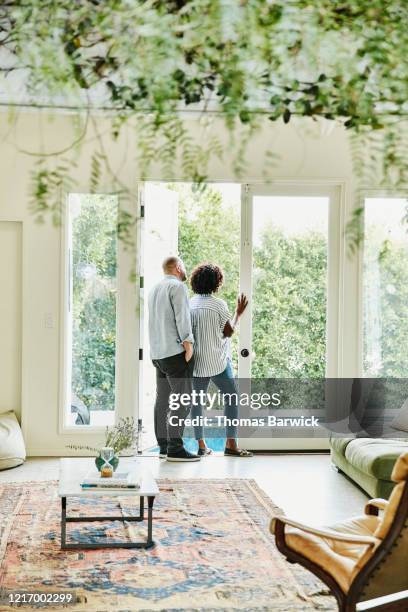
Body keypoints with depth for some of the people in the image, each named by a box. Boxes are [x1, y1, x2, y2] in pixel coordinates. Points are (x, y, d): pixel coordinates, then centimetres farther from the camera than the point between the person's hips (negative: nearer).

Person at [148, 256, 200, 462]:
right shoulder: (177, 286, -7)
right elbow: (182, 317, -15)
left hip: (157, 352, 9)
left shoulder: (154, 289, 20)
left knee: (163, 398, 9)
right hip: (175, 351, -9)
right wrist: (188, 344, -15)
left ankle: (163, 445, 11)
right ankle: (175, 448, -13)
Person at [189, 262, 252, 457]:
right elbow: (228, 331, -5)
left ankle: (201, 445, 10)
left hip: (196, 360, 5)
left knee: (197, 400, 10)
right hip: (217, 361, -5)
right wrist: (238, 313, 5)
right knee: (232, 396, 6)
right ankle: (231, 444, 2)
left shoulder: (189, 303, 3)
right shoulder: (218, 304, -11)